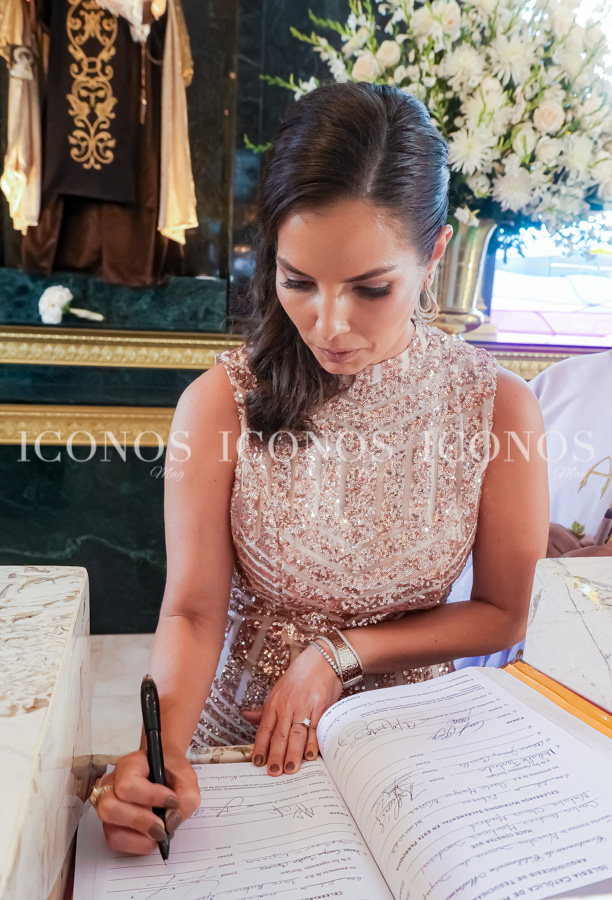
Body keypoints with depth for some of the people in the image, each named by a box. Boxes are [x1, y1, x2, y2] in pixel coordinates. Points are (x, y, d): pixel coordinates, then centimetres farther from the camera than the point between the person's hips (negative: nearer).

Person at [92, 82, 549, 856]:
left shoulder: (498, 407, -12)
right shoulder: (222, 402, -15)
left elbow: (501, 615, -3)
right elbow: (193, 612, -13)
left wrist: (340, 655, -12)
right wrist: (164, 746, -31)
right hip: (239, 731, 1)